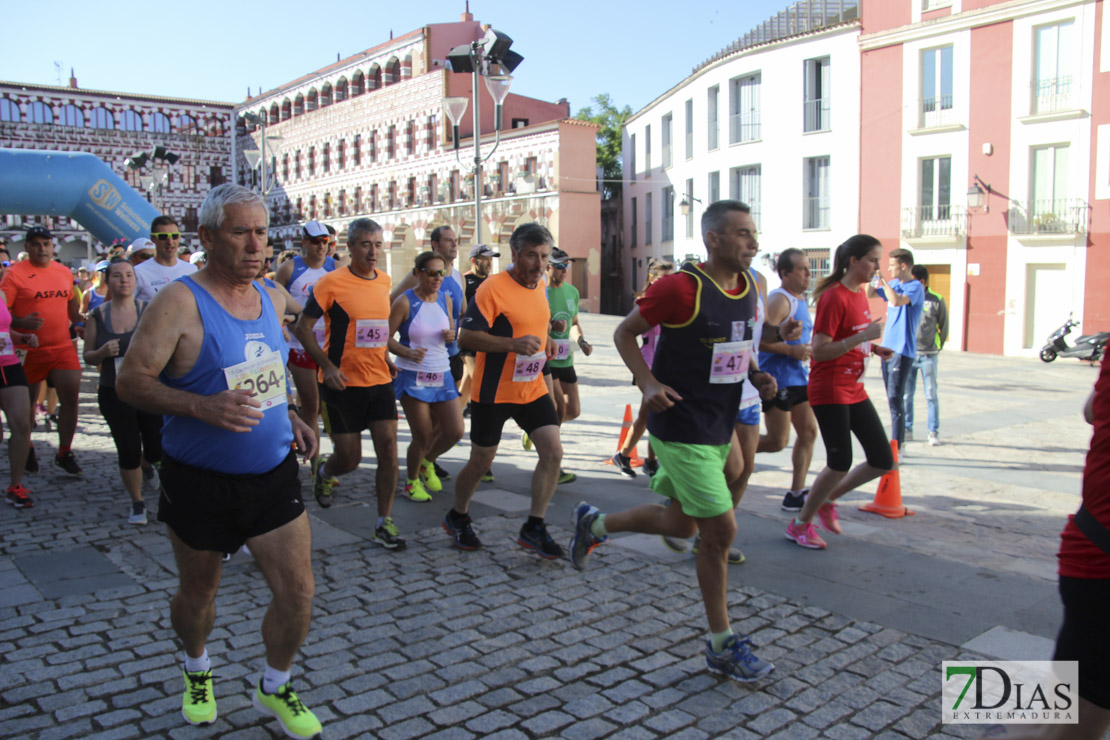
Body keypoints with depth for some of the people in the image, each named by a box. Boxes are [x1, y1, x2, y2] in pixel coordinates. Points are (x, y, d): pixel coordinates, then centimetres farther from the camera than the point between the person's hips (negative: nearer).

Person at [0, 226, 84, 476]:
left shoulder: (65, 273, 7)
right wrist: (21, 323, -26)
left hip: (63, 347, 3)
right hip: (29, 350, -3)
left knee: (71, 398, -4)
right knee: (27, 402, 12)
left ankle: (64, 453, 10)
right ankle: (27, 451, 32)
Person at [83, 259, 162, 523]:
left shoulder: (148, 311, -1)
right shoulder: (97, 315, 2)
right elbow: (88, 357, 6)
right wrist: (103, 352, -14)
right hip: (114, 395, 0)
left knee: (157, 450, 3)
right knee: (128, 452, 1)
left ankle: (146, 465, 42)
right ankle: (137, 504, 23)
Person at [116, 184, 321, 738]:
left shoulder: (270, 298, 6)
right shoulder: (180, 302, -14)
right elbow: (130, 380, -17)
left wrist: (288, 416, 5)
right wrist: (203, 407, -31)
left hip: (273, 474, 5)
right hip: (201, 483, -4)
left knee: (298, 593, 2)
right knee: (197, 596, 16)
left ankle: (274, 688, 29)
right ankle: (197, 671, 48)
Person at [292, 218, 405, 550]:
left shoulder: (384, 280, 7)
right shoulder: (332, 282, -11)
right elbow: (302, 326, -8)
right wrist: (327, 366, -17)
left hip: (380, 380, 5)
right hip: (344, 383, -4)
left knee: (388, 447, -4)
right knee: (349, 458, 2)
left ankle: (384, 523, 7)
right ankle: (323, 470, 39)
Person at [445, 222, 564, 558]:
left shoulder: (540, 285, 7)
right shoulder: (494, 288, -16)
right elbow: (466, 337, -20)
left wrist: (543, 341, 6)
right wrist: (513, 344, -30)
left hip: (533, 389, 6)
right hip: (494, 392, -6)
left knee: (553, 452, -6)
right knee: (481, 461, 7)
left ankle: (533, 528, 7)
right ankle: (457, 517, 33)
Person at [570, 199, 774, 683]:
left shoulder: (748, 288, 6)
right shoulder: (680, 288, -17)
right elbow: (625, 333, -7)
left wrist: (756, 375, 8)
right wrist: (648, 384, -19)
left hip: (720, 429, 8)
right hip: (682, 430, -8)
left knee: (681, 524, 17)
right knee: (720, 530, -5)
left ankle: (593, 524, 41)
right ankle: (722, 648, 12)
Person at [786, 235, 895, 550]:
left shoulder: (860, 293, 12)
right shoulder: (834, 297, -16)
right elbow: (819, 351, -21)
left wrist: (874, 347, 7)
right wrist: (863, 336, -24)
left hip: (854, 390, 9)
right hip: (829, 391, -9)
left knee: (884, 461, 8)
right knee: (840, 464, -5)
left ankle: (827, 499, 26)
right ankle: (800, 524, 13)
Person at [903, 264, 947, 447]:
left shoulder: (937, 300, -2)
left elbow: (944, 327, 7)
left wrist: (937, 348, 8)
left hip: (928, 355, -2)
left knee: (931, 395, 2)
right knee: (906, 394, 5)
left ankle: (934, 432, 10)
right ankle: (907, 430, 16)